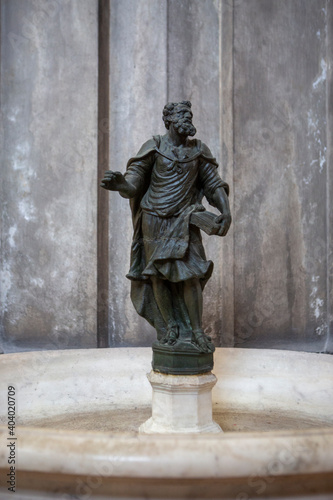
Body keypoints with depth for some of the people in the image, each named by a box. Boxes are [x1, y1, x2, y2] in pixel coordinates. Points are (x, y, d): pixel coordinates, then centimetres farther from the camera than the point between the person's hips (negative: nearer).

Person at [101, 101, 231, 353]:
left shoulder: (198, 150, 7)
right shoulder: (154, 147, -2)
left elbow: (214, 184, 10)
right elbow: (133, 184, -8)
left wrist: (226, 211, -5)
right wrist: (119, 183, -32)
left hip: (184, 221, 1)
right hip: (154, 220, -1)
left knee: (190, 275, -7)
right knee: (157, 273, 2)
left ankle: (197, 331, 6)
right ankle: (169, 326, 20)